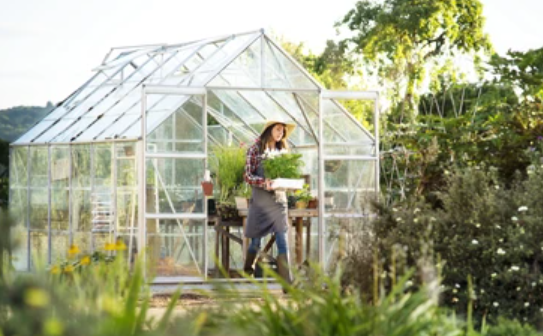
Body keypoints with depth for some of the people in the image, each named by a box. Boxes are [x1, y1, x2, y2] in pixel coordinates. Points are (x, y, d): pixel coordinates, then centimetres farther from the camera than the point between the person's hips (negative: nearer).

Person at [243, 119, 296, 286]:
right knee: (256, 241, 8)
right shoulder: (256, 149, -3)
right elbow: (248, 175, -7)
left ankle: (287, 283, -11)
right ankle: (246, 275, 29)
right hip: (260, 199, -3)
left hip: (278, 199, 3)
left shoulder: (282, 150, 10)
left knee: (282, 241, -7)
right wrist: (264, 182, -24)